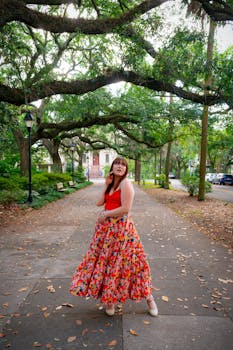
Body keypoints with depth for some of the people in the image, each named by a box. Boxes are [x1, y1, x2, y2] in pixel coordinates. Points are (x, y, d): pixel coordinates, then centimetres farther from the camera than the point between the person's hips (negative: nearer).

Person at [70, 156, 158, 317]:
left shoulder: (125, 183, -11)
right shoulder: (110, 185, 12)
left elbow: (126, 209, -19)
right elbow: (99, 203, 2)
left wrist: (105, 214, -10)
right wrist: (106, 185, -1)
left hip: (121, 228, -7)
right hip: (106, 227, 7)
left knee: (124, 262, 0)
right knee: (106, 260, 11)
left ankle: (148, 297, 21)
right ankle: (110, 299, 30)